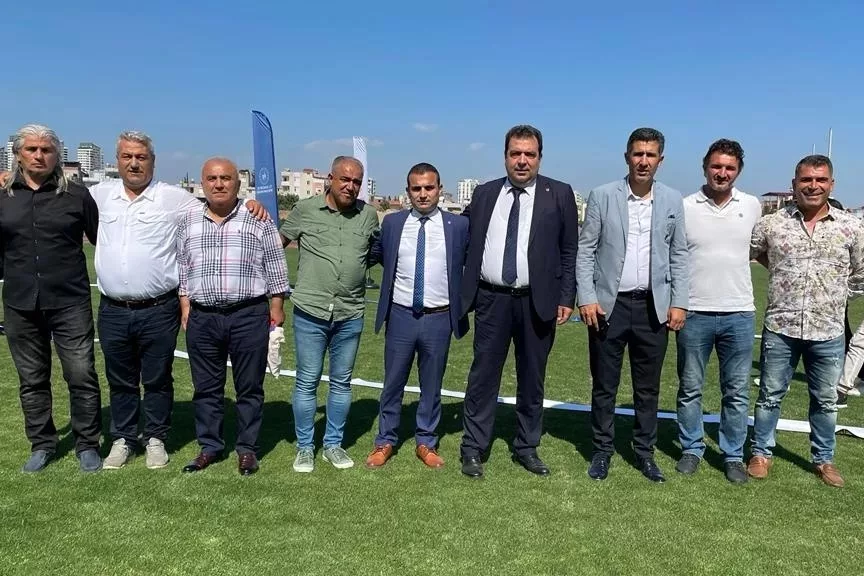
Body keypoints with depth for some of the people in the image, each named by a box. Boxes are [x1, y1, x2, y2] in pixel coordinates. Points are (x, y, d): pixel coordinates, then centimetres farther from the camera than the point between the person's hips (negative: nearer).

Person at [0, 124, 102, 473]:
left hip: (70, 303, -3)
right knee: (32, 379, 11)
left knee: (82, 375, -2)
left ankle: (87, 444, 13)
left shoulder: (76, 195, 2)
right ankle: (42, 445, 25)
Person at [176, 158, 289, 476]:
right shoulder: (188, 222, 11)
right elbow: (181, 268, 15)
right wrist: (185, 307, 8)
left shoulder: (259, 220, 1)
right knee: (205, 387, 11)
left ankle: (247, 448, 18)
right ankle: (209, 447, 25)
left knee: (250, 387, 5)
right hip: (202, 318, 3)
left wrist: (276, 307, -1)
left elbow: (275, 266, 2)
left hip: (249, 316, -3)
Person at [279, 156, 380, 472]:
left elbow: (376, 253, 20)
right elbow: (278, 241, 10)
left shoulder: (369, 215, 5)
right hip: (310, 312, -2)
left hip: (350, 314, 2)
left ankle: (333, 444, 26)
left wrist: (359, 265, 8)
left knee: (342, 383, 12)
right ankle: (304, 447, 20)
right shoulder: (305, 209, -1)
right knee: (307, 382, 6)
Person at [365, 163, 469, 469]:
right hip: (401, 316, 1)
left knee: (431, 386, 12)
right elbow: (377, 254, 16)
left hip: (439, 318, 0)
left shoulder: (458, 225, -1)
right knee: (393, 384, 11)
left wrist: (462, 306, 1)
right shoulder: (391, 223, 2)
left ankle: (426, 443, 27)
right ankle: (385, 442, 26)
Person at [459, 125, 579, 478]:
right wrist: (464, 292, 5)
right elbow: (469, 244, 12)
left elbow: (569, 252, 2)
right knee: (484, 373, 3)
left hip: (537, 301, 0)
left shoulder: (559, 195, 2)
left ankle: (527, 448, 25)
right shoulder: (484, 194, 8)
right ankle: (473, 449, 15)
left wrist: (566, 298, -4)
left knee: (532, 377, 10)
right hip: (491, 299, 1)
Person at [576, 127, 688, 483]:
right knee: (604, 385, 8)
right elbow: (585, 251, -2)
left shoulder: (673, 201, 5)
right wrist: (586, 298, -9)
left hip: (653, 307, 2)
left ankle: (645, 452, 26)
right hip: (609, 304, -1)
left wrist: (679, 303, 0)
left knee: (648, 387, 11)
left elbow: (679, 256, 7)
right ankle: (602, 450, 24)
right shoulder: (602, 196, -1)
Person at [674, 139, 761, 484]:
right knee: (690, 388, 10)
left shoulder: (752, 206, 3)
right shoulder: (684, 207, -3)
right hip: (693, 314, -1)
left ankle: (733, 455, 23)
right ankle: (692, 449, 25)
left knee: (737, 392, 9)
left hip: (739, 315, 2)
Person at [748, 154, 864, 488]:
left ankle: (823, 459, 31)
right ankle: (761, 453, 25)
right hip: (780, 328, -1)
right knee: (770, 395, 10)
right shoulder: (771, 224, -3)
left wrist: (829, 291, 5)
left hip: (828, 333, 1)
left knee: (825, 400, 14)